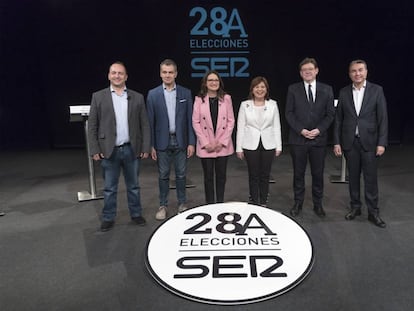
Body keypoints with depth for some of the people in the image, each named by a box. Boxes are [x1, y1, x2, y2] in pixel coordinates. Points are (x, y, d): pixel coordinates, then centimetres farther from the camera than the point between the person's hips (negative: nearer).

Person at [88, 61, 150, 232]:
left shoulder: (137, 97, 4)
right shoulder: (98, 96, 1)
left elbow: (144, 125, 4)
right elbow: (92, 126, 0)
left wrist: (145, 147, -1)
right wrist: (95, 150, -6)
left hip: (131, 150, 1)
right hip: (109, 151, -1)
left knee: (133, 186, 13)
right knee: (109, 188, 9)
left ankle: (136, 214, 28)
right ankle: (108, 218, 23)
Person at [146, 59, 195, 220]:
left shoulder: (185, 93, 2)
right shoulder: (153, 94, 0)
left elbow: (190, 119, 1)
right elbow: (150, 122, 0)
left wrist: (191, 142, -3)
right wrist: (151, 145, -3)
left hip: (180, 141, 1)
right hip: (162, 142, 0)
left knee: (181, 175, 10)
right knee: (163, 175, 8)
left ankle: (182, 204, 25)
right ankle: (163, 205, 22)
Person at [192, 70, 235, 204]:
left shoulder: (226, 98, 2)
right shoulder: (199, 99, -1)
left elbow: (231, 121, 2)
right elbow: (196, 122, -2)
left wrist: (222, 142, -7)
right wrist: (205, 143, -8)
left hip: (223, 145, 1)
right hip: (205, 146, -1)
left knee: (221, 176, 9)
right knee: (208, 177, 7)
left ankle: (220, 203, 23)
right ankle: (210, 204, 19)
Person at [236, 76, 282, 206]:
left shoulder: (273, 104, 3)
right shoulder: (245, 105, -1)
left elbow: (276, 126, 5)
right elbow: (240, 127, 0)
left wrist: (278, 146, 3)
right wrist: (239, 148, -3)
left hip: (268, 145, 1)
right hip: (250, 145, -1)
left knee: (265, 175, 9)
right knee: (253, 176, 7)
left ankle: (263, 203, 23)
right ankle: (253, 203, 20)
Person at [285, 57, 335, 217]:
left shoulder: (326, 89, 6)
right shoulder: (293, 89, 3)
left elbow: (330, 114, 4)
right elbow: (289, 113, -1)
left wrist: (318, 130, -10)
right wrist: (301, 130, -12)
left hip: (319, 139, 1)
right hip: (298, 138, -1)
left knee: (318, 173, 8)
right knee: (298, 173, 8)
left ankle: (317, 204, 23)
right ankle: (298, 203, 21)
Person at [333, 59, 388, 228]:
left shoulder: (376, 90, -1)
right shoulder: (344, 92, 4)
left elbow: (383, 118, -3)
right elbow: (338, 119, 5)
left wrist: (382, 143, -9)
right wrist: (336, 142, 0)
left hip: (369, 141, -2)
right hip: (349, 142, 2)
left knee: (371, 177, 2)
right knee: (353, 176, 10)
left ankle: (373, 212, 13)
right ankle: (355, 207, 24)